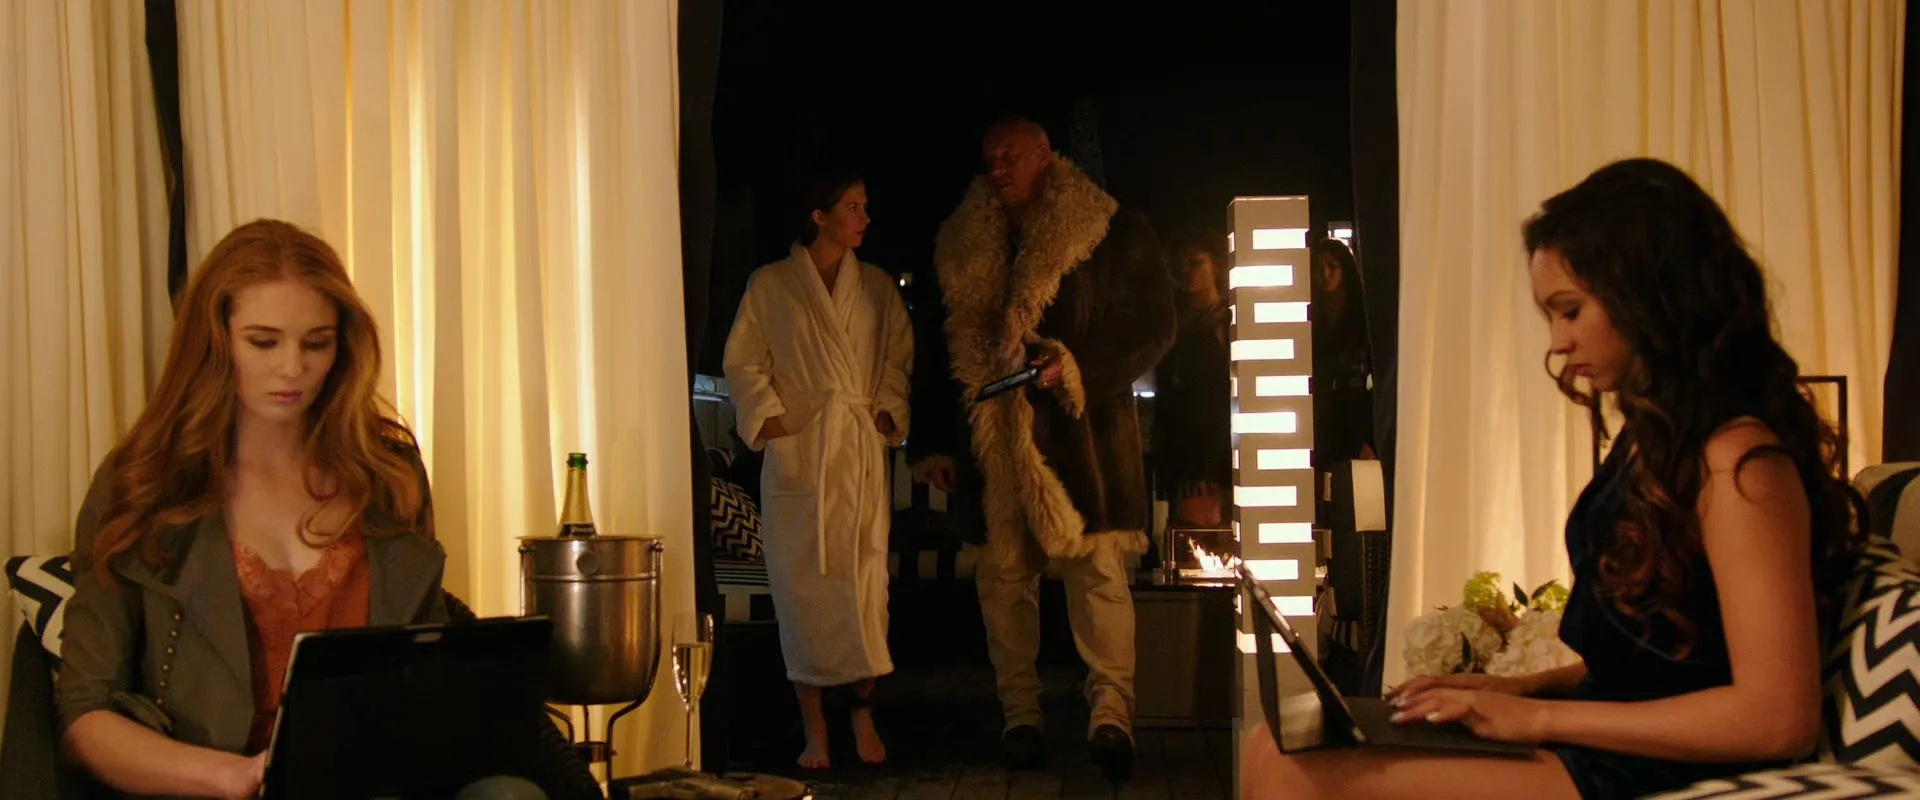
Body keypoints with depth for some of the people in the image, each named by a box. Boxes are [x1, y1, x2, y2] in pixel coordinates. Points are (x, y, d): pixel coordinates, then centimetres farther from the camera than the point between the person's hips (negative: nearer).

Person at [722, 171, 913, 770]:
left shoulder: (877, 286, 13)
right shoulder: (770, 285, 5)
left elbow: (900, 358, 15)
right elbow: (743, 362, 5)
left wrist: (889, 411, 1)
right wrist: (768, 416, -7)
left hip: (861, 452, 2)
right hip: (797, 454, -2)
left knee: (865, 582, -3)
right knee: (803, 587, -3)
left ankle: (863, 715, 8)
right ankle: (814, 727, 4)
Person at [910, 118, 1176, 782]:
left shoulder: (1115, 235, 1)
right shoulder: (965, 247, 12)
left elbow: (1153, 328, 0)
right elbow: (954, 348, 15)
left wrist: (1075, 368, -13)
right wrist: (939, 445, 10)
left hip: (1082, 429, -3)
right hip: (994, 434, 4)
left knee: (1096, 565, -9)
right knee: (1002, 571, 4)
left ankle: (1112, 710, -4)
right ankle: (1020, 715, 13)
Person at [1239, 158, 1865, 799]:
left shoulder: (1738, 458, -15)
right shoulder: (1654, 439, 14)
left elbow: (1779, 715, -22)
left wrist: (1540, 716, -17)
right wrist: (1525, 687, 3)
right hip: (1606, 743, 9)